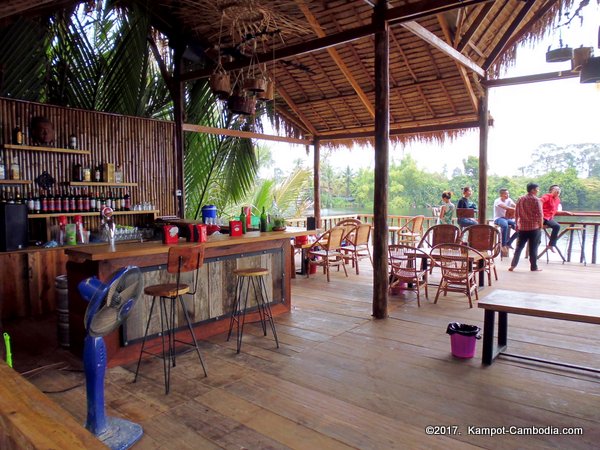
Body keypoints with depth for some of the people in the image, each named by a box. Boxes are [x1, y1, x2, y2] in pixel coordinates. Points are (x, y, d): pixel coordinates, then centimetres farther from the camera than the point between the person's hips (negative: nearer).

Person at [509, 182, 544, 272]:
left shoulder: (520, 199, 6)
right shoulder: (536, 200, -9)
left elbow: (516, 213, 7)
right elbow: (540, 214, -11)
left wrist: (517, 224, 15)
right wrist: (541, 224, 0)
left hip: (522, 227, 4)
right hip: (534, 227, -4)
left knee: (519, 246, 9)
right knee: (533, 248, 3)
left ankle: (513, 265, 5)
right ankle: (534, 267, 8)